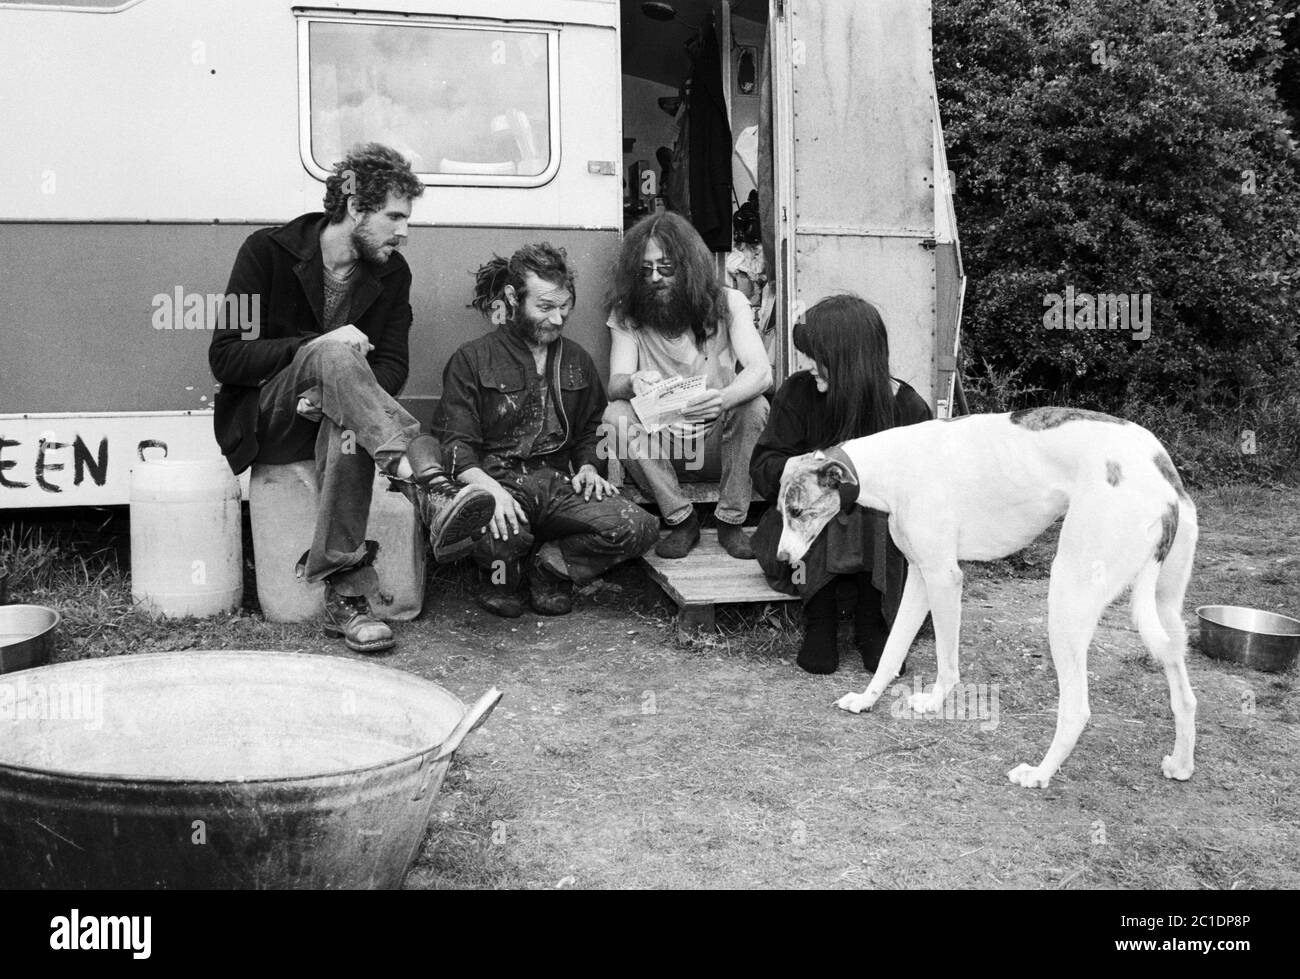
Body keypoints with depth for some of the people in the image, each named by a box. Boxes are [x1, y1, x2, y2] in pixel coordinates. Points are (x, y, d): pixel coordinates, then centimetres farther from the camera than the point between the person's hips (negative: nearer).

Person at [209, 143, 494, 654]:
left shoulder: (392, 272, 5)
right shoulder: (268, 250, -7)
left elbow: (391, 367, 0)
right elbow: (225, 358, -11)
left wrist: (339, 390, -23)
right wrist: (318, 346, -24)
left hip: (330, 418, 3)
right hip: (265, 421, -3)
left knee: (349, 429, -37)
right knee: (331, 353, -35)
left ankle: (346, 597, -41)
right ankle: (431, 489, -55)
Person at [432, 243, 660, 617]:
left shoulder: (578, 360, 19)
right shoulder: (473, 359, 3)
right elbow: (457, 446, -5)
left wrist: (588, 467, 5)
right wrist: (489, 487, -25)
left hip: (560, 483, 4)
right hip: (499, 480, -4)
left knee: (640, 527, -22)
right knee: (505, 534, -39)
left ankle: (546, 565, -1)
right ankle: (502, 573, 1)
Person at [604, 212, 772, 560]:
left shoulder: (728, 304, -7)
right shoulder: (626, 315, -3)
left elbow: (761, 372, -21)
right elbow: (615, 383, -15)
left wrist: (724, 398, -45)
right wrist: (632, 383, -43)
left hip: (718, 432, -1)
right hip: (659, 435, 1)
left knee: (754, 407, -30)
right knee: (616, 415, -27)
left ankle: (732, 521, -14)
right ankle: (680, 519, -15)